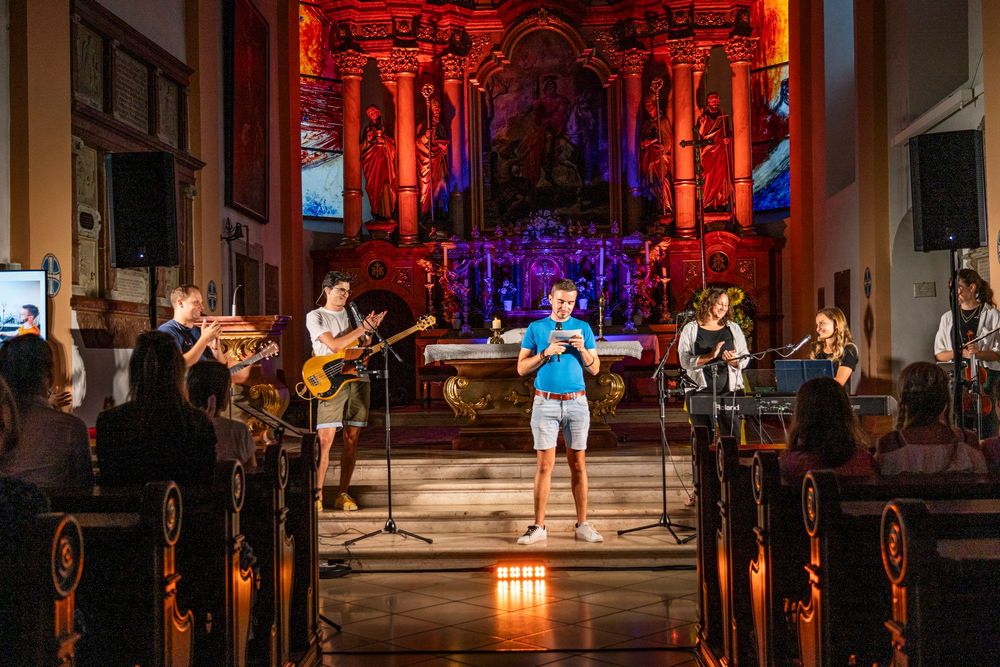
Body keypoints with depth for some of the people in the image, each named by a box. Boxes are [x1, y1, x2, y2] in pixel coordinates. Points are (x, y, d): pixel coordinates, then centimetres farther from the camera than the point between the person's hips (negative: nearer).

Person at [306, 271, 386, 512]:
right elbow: (334, 345, -13)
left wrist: (370, 329, -2)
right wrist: (364, 327, -12)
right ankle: (317, 494, -5)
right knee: (325, 441, -10)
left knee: (352, 439, 4)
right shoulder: (315, 316, 1)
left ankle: (342, 494, 10)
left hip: (358, 380, 5)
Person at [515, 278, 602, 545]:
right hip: (545, 403, -1)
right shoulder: (536, 328, 6)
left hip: (577, 402, 1)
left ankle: (582, 525, 8)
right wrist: (546, 353, -12)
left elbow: (595, 369, 7)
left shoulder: (583, 328, 8)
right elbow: (522, 368, 2)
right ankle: (539, 526, 1)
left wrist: (582, 349, -11)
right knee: (544, 465, -3)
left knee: (578, 464, 3)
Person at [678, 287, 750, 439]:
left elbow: (745, 359, 9)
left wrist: (733, 360, -13)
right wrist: (710, 356, -18)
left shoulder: (733, 329, 12)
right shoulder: (691, 329, 4)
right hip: (700, 390, -2)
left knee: (732, 436, -4)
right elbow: (685, 361, -6)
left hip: (729, 389, 2)